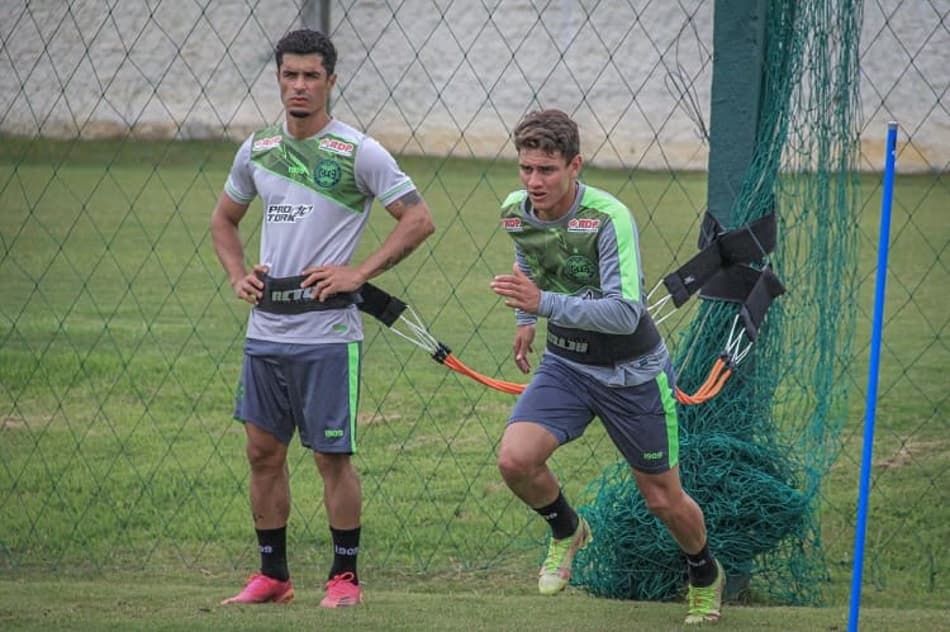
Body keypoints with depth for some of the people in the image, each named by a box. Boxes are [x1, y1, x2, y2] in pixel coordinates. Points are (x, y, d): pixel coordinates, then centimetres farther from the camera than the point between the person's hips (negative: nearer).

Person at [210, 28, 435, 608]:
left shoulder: (358, 152, -6)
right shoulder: (257, 150, 10)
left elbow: (419, 220, -7)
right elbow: (224, 219, 26)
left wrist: (359, 273, -12)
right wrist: (238, 275, 9)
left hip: (326, 329, -5)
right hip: (265, 328, 5)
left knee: (333, 455, -2)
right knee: (264, 451, 8)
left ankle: (346, 577, 8)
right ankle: (272, 576, 19)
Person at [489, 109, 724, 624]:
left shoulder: (609, 219, -28)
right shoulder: (515, 213, -9)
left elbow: (626, 314, -36)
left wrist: (545, 303, -45)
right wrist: (525, 317, 23)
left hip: (632, 371, -4)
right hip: (565, 363, 4)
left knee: (662, 499, 8)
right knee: (515, 460, -20)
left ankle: (705, 575, 40)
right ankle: (566, 531, 12)